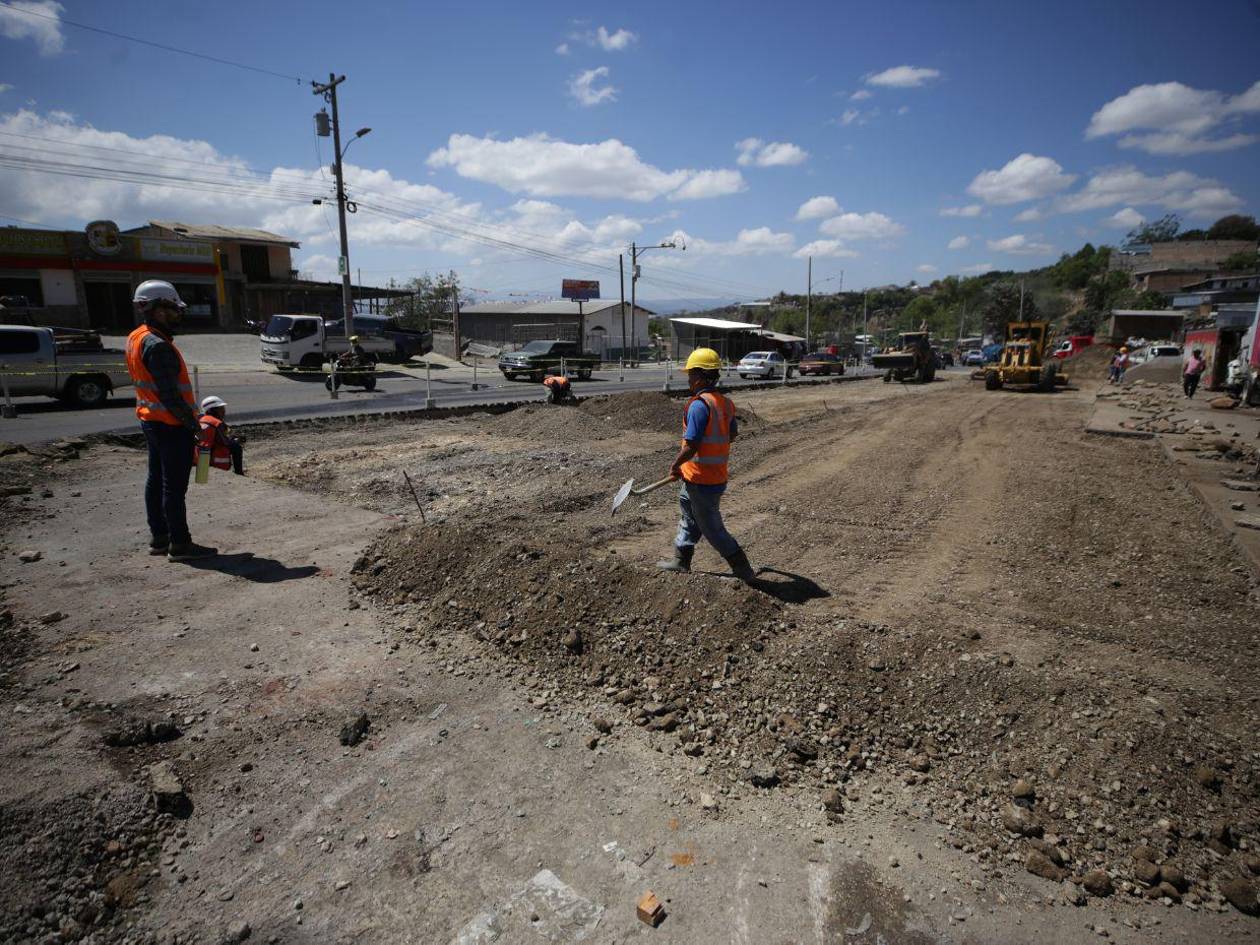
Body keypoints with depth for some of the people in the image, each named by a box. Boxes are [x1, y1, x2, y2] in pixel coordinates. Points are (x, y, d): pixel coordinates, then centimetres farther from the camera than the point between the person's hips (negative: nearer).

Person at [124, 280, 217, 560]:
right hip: (171, 425, -10)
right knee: (174, 486, -4)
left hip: (150, 420, 10)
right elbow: (170, 395, -25)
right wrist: (193, 425, -17)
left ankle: (158, 537, 26)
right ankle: (180, 545, 3)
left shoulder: (137, 338, 10)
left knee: (156, 479, 16)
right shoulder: (157, 346, -22)